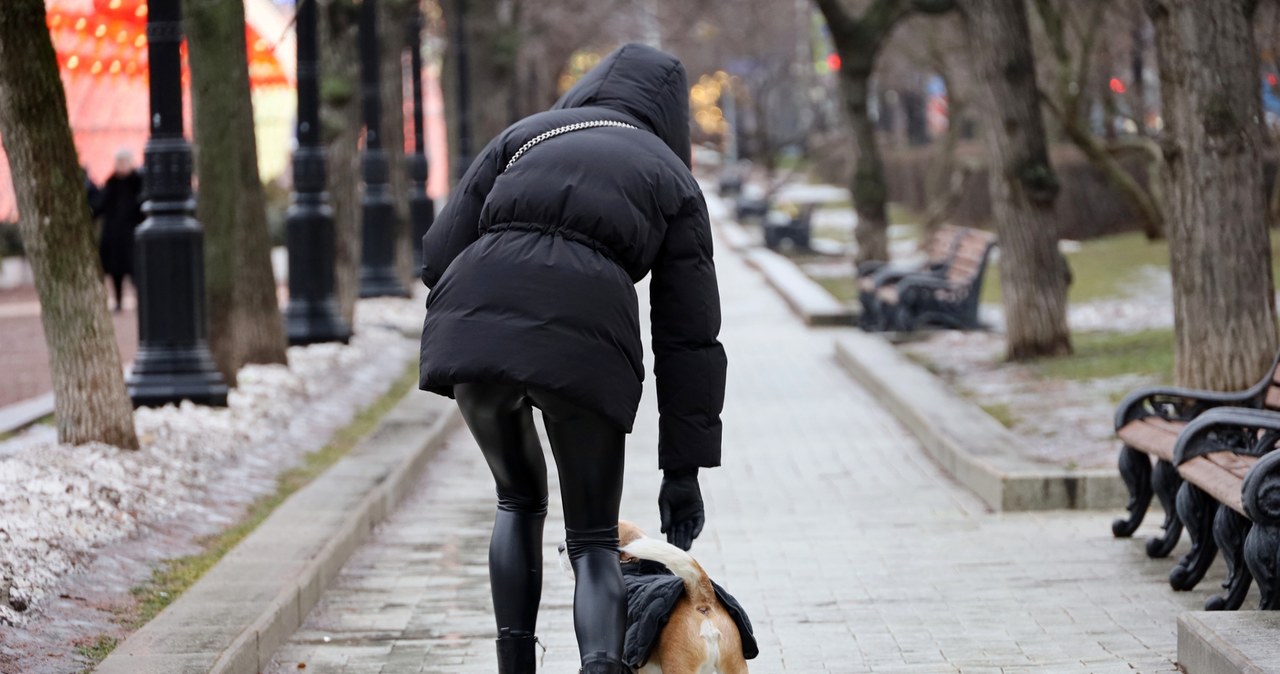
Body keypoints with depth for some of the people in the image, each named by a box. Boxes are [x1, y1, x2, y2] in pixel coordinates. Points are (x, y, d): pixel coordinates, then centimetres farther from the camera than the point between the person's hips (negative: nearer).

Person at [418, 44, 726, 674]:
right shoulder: (673, 182, 23)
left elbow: (440, 254, 15)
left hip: (473, 328, 2)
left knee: (519, 500, 28)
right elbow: (688, 336, 17)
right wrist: (683, 467, 18)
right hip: (581, 342, -2)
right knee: (593, 539, 12)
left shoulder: (523, 134, 26)